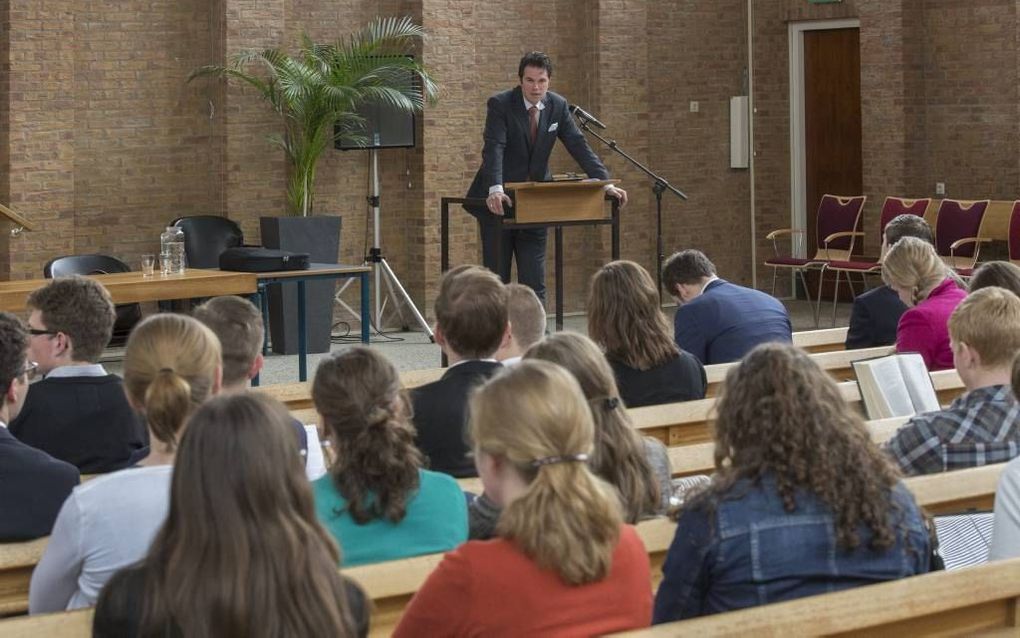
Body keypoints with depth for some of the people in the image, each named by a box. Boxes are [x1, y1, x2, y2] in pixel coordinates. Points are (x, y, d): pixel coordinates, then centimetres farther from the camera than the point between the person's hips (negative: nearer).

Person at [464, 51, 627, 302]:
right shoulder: (500, 104, -13)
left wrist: (607, 185, -14)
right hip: (498, 202, -3)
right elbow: (494, 149, -26)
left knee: (534, 283, 1)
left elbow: (579, 147, -1)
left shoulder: (558, 106, 1)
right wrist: (495, 190, -42)